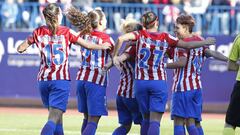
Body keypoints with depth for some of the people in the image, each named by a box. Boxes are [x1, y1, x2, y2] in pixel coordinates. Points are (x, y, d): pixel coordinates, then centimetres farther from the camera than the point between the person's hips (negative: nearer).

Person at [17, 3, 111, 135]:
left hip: (43, 80, 4)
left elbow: (20, 49, 10)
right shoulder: (67, 32, -3)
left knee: (56, 117, 19)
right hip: (61, 80, -4)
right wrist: (103, 46, 20)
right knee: (54, 118, -11)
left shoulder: (38, 32, 4)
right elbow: (88, 45, 2)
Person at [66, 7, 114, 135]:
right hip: (97, 81, -6)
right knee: (93, 121, -6)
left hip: (81, 79, 6)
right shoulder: (106, 38, -5)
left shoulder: (84, 35, 7)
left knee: (87, 118, 17)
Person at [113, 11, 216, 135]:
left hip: (141, 82, 2)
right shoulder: (165, 38, 0)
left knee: (146, 119, 15)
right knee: (155, 120, -7)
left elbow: (121, 38, -18)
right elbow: (188, 45, 7)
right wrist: (205, 43, 22)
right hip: (159, 83, -2)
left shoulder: (140, 35, -1)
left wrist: (115, 56, -7)